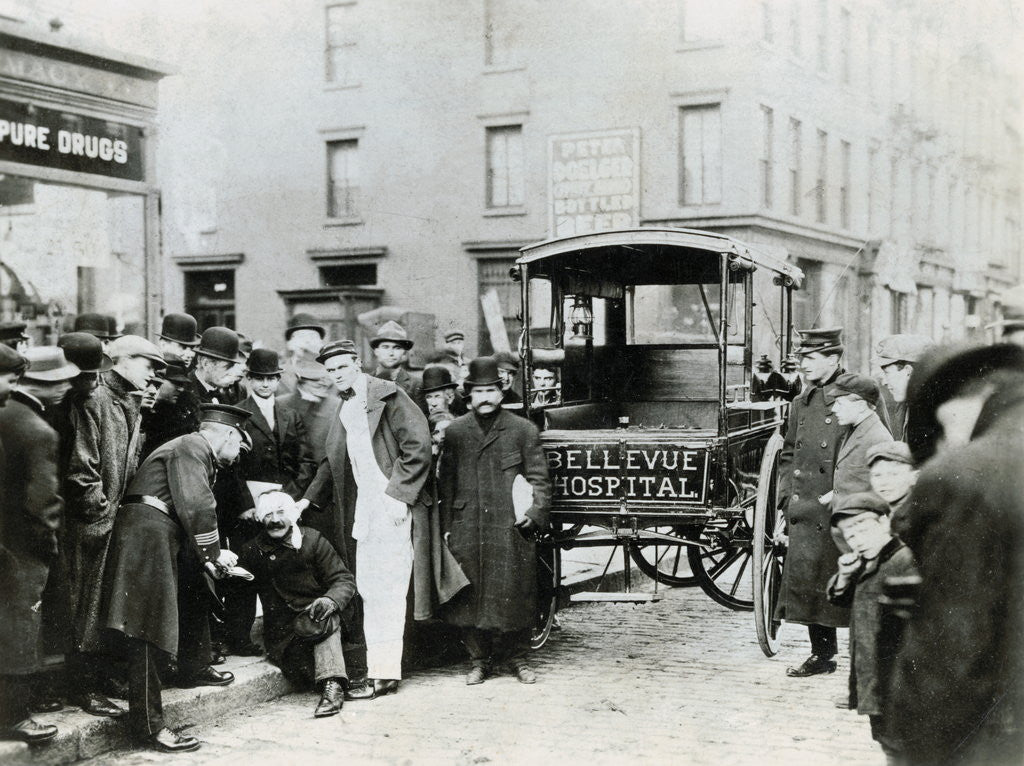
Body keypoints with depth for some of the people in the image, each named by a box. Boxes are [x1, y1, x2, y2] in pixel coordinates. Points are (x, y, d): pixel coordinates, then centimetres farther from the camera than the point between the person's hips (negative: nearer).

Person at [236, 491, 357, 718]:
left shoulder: (312, 540, 4)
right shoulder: (251, 551, 9)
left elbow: (344, 580, -1)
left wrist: (330, 600, -21)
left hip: (316, 616, -1)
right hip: (282, 635, 1)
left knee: (313, 623, -37)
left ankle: (332, 685, -36)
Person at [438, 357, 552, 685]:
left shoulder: (524, 430, 5)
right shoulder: (455, 432, 10)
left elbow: (539, 478, 6)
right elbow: (446, 482, 11)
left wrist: (535, 513, -8)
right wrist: (447, 527, 6)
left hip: (511, 531, -1)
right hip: (467, 532, 1)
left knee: (515, 595, 3)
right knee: (470, 595, 1)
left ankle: (515, 656, 19)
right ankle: (479, 659, 14)